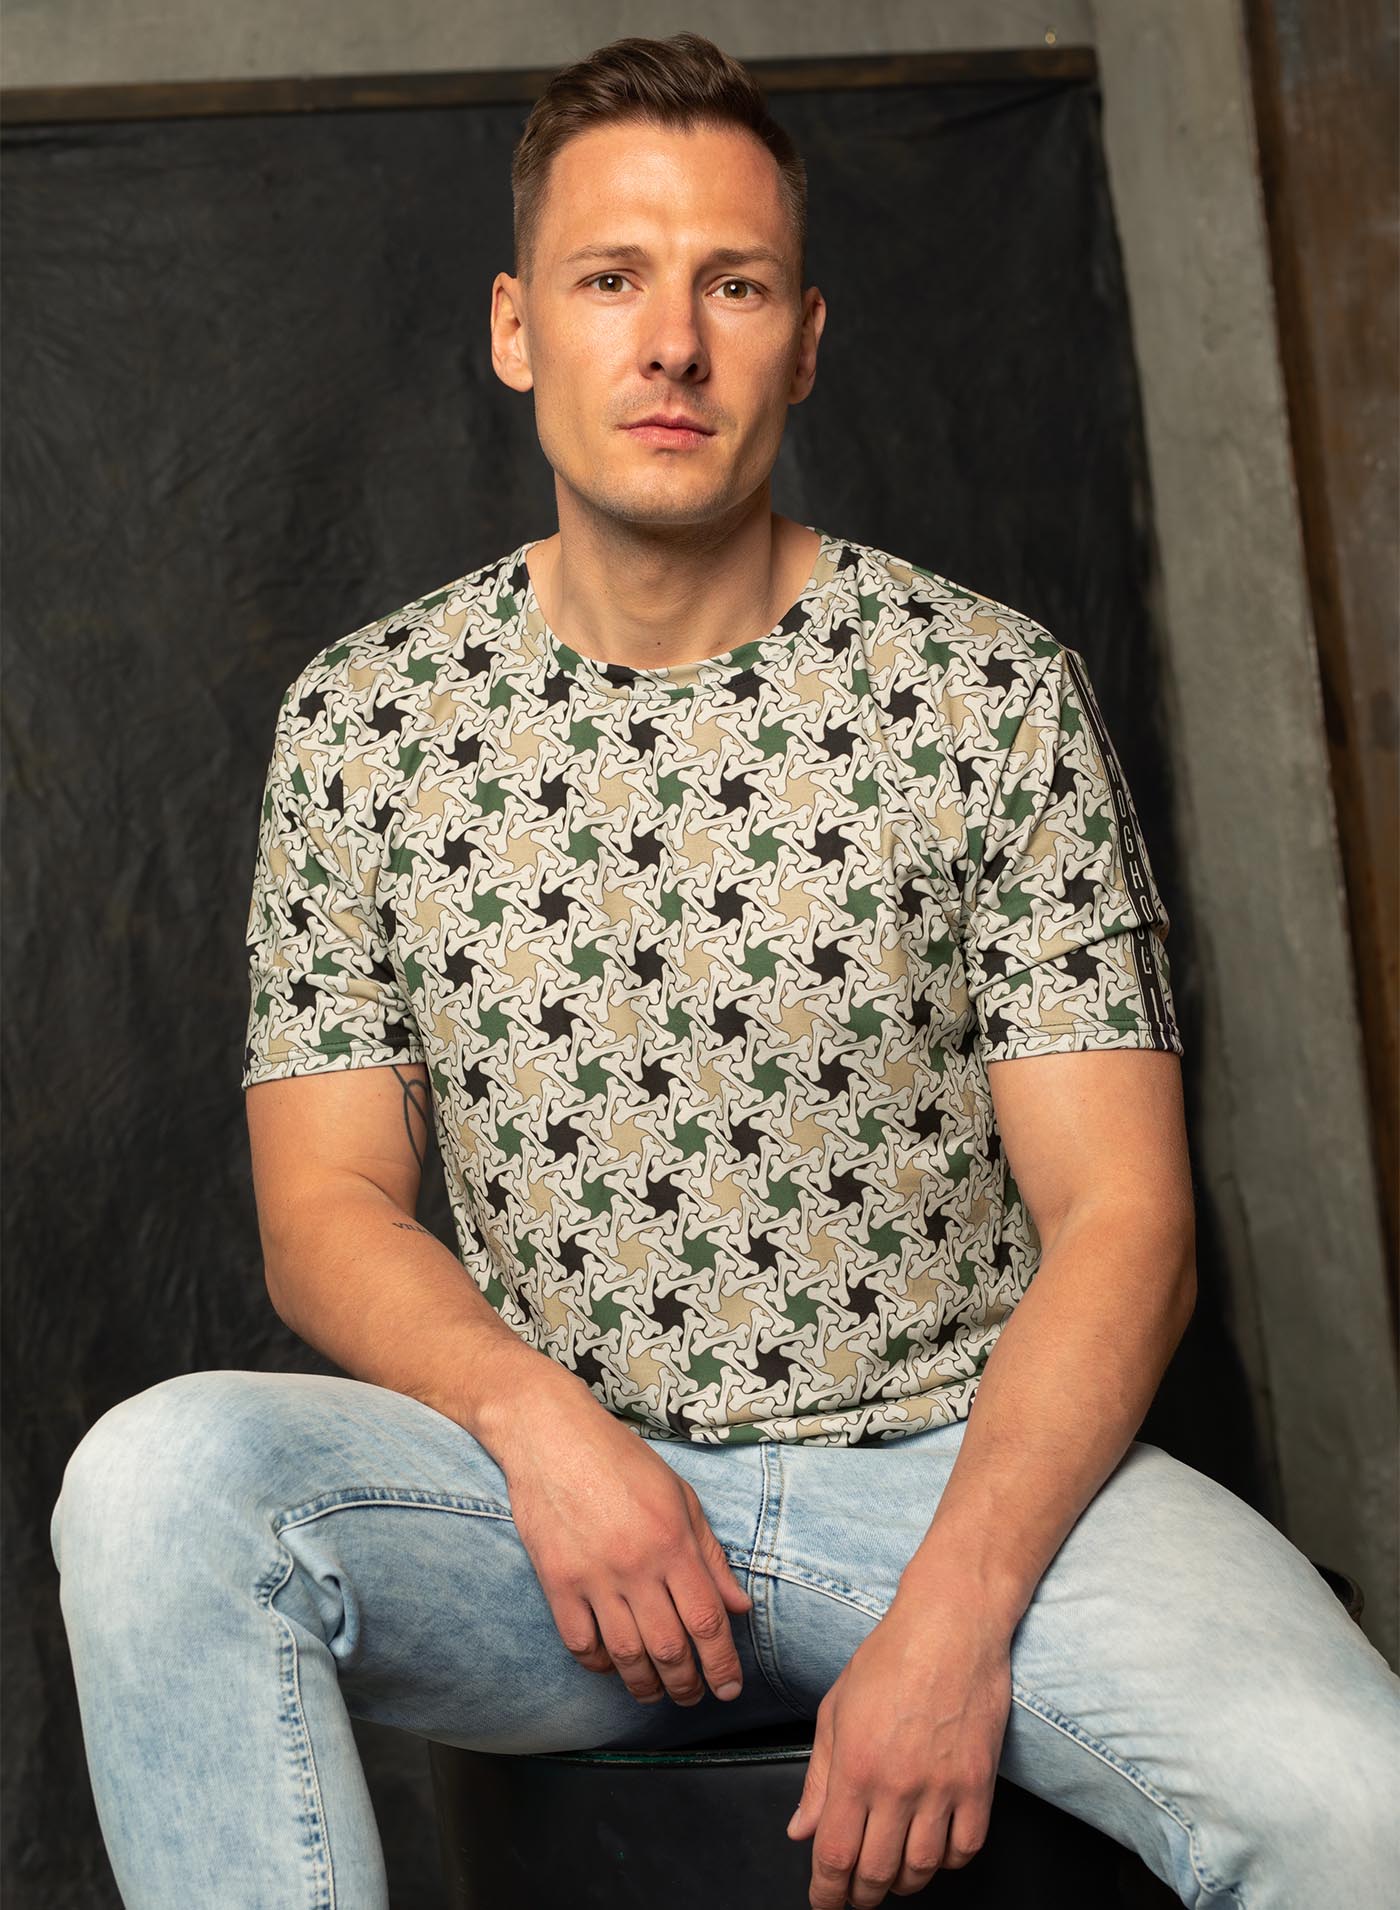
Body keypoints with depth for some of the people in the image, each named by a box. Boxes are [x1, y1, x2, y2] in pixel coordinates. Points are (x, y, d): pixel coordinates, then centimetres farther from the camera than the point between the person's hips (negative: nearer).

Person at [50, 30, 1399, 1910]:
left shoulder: (996, 692, -1)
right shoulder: (362, 716, 4)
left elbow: (1120, 1218, -5)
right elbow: (325, 1208, 3)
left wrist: (954, 1614, -18)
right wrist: (538, 1417, -18)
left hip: (968, 1467, -1)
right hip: (550, 1475, 2)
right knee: (161, 1475, -28)